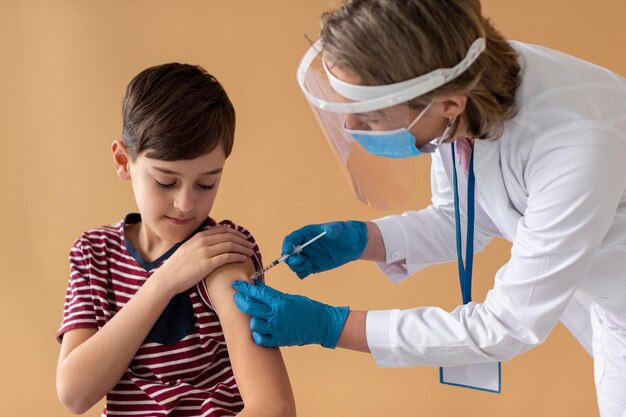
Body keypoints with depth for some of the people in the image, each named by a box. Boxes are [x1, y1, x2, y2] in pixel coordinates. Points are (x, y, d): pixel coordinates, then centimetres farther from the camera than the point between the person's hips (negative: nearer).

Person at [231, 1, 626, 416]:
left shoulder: (576, 141, -38)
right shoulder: (463, 82, -17)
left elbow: (510, 324, -30)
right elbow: (458, 220, 1)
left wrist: (330, 325, -29)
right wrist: (358, 240, -17)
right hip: (585, 295, 5)